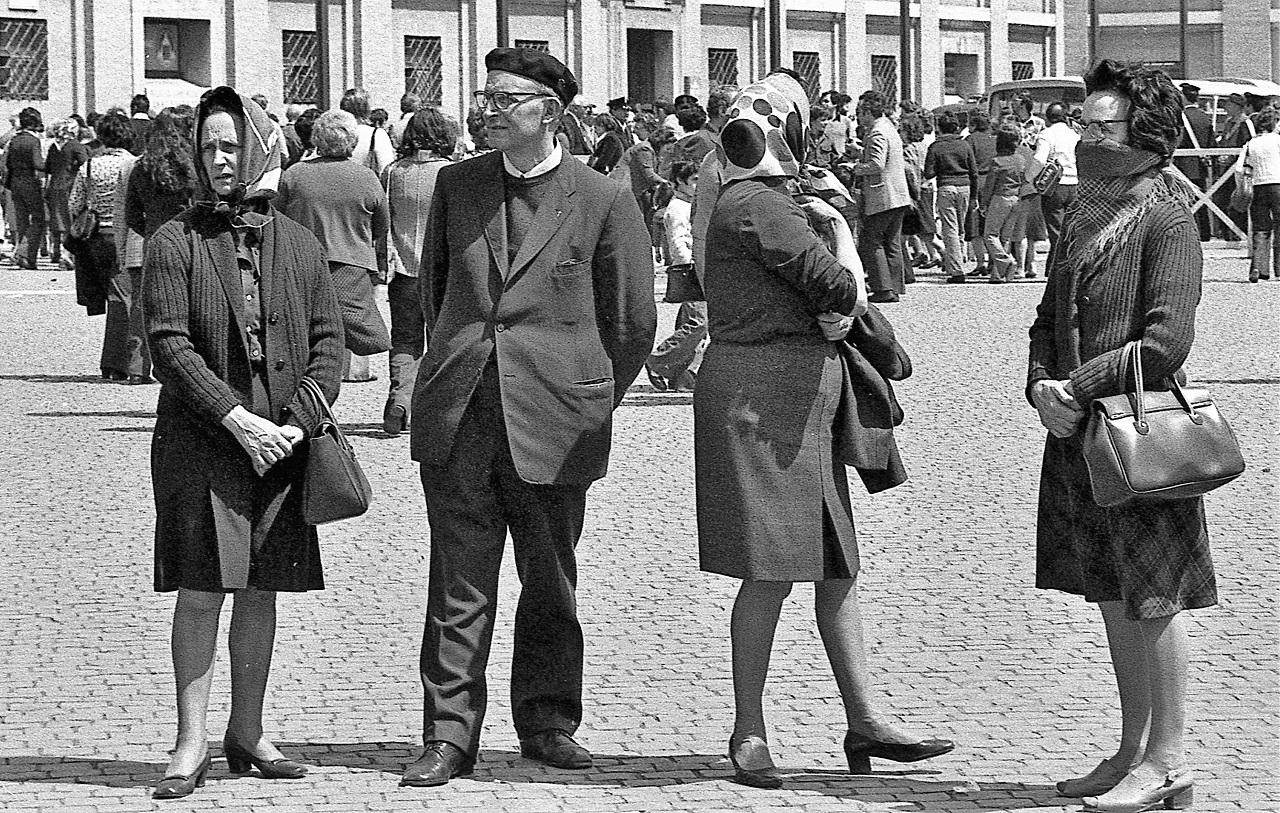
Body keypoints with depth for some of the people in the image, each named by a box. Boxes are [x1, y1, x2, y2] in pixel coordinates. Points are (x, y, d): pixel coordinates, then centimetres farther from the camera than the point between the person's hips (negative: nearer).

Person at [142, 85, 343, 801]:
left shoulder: (300, 246, 7)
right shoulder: (175, 243, -2)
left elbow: (328, 345, 7)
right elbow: (170, 345, -8)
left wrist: (295, 425, -7)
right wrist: (237, 419, -16)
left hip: (280, 444, 3)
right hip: (200, 442, -3)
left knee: (261, 590, 9)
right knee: (201, 591, -6)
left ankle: (247, 733, 19)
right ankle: (192, 743, -1)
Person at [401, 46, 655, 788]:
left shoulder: (604, 202, -3)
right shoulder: (457, 185, 8)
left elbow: (632, 324, 3)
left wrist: (587, 405, 7)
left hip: (552, 421, -2)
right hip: (458, 420, 2)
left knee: (550, 584, 8)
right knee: (459, 584, 0)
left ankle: (547, 723, 22)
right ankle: (450, 737, 3)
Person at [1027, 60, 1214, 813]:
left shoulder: (1166, 221, -12)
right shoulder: (1086, 216, 13)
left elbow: (1166, 342, -19)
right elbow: (1050, 321, 16)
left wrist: (1077, 388, -18)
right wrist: (1044, 388, -4)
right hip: (1081, 436, 8)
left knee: (1153, 598, -2)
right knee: (1115, 598, 14)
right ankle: (1133, 751, 23)